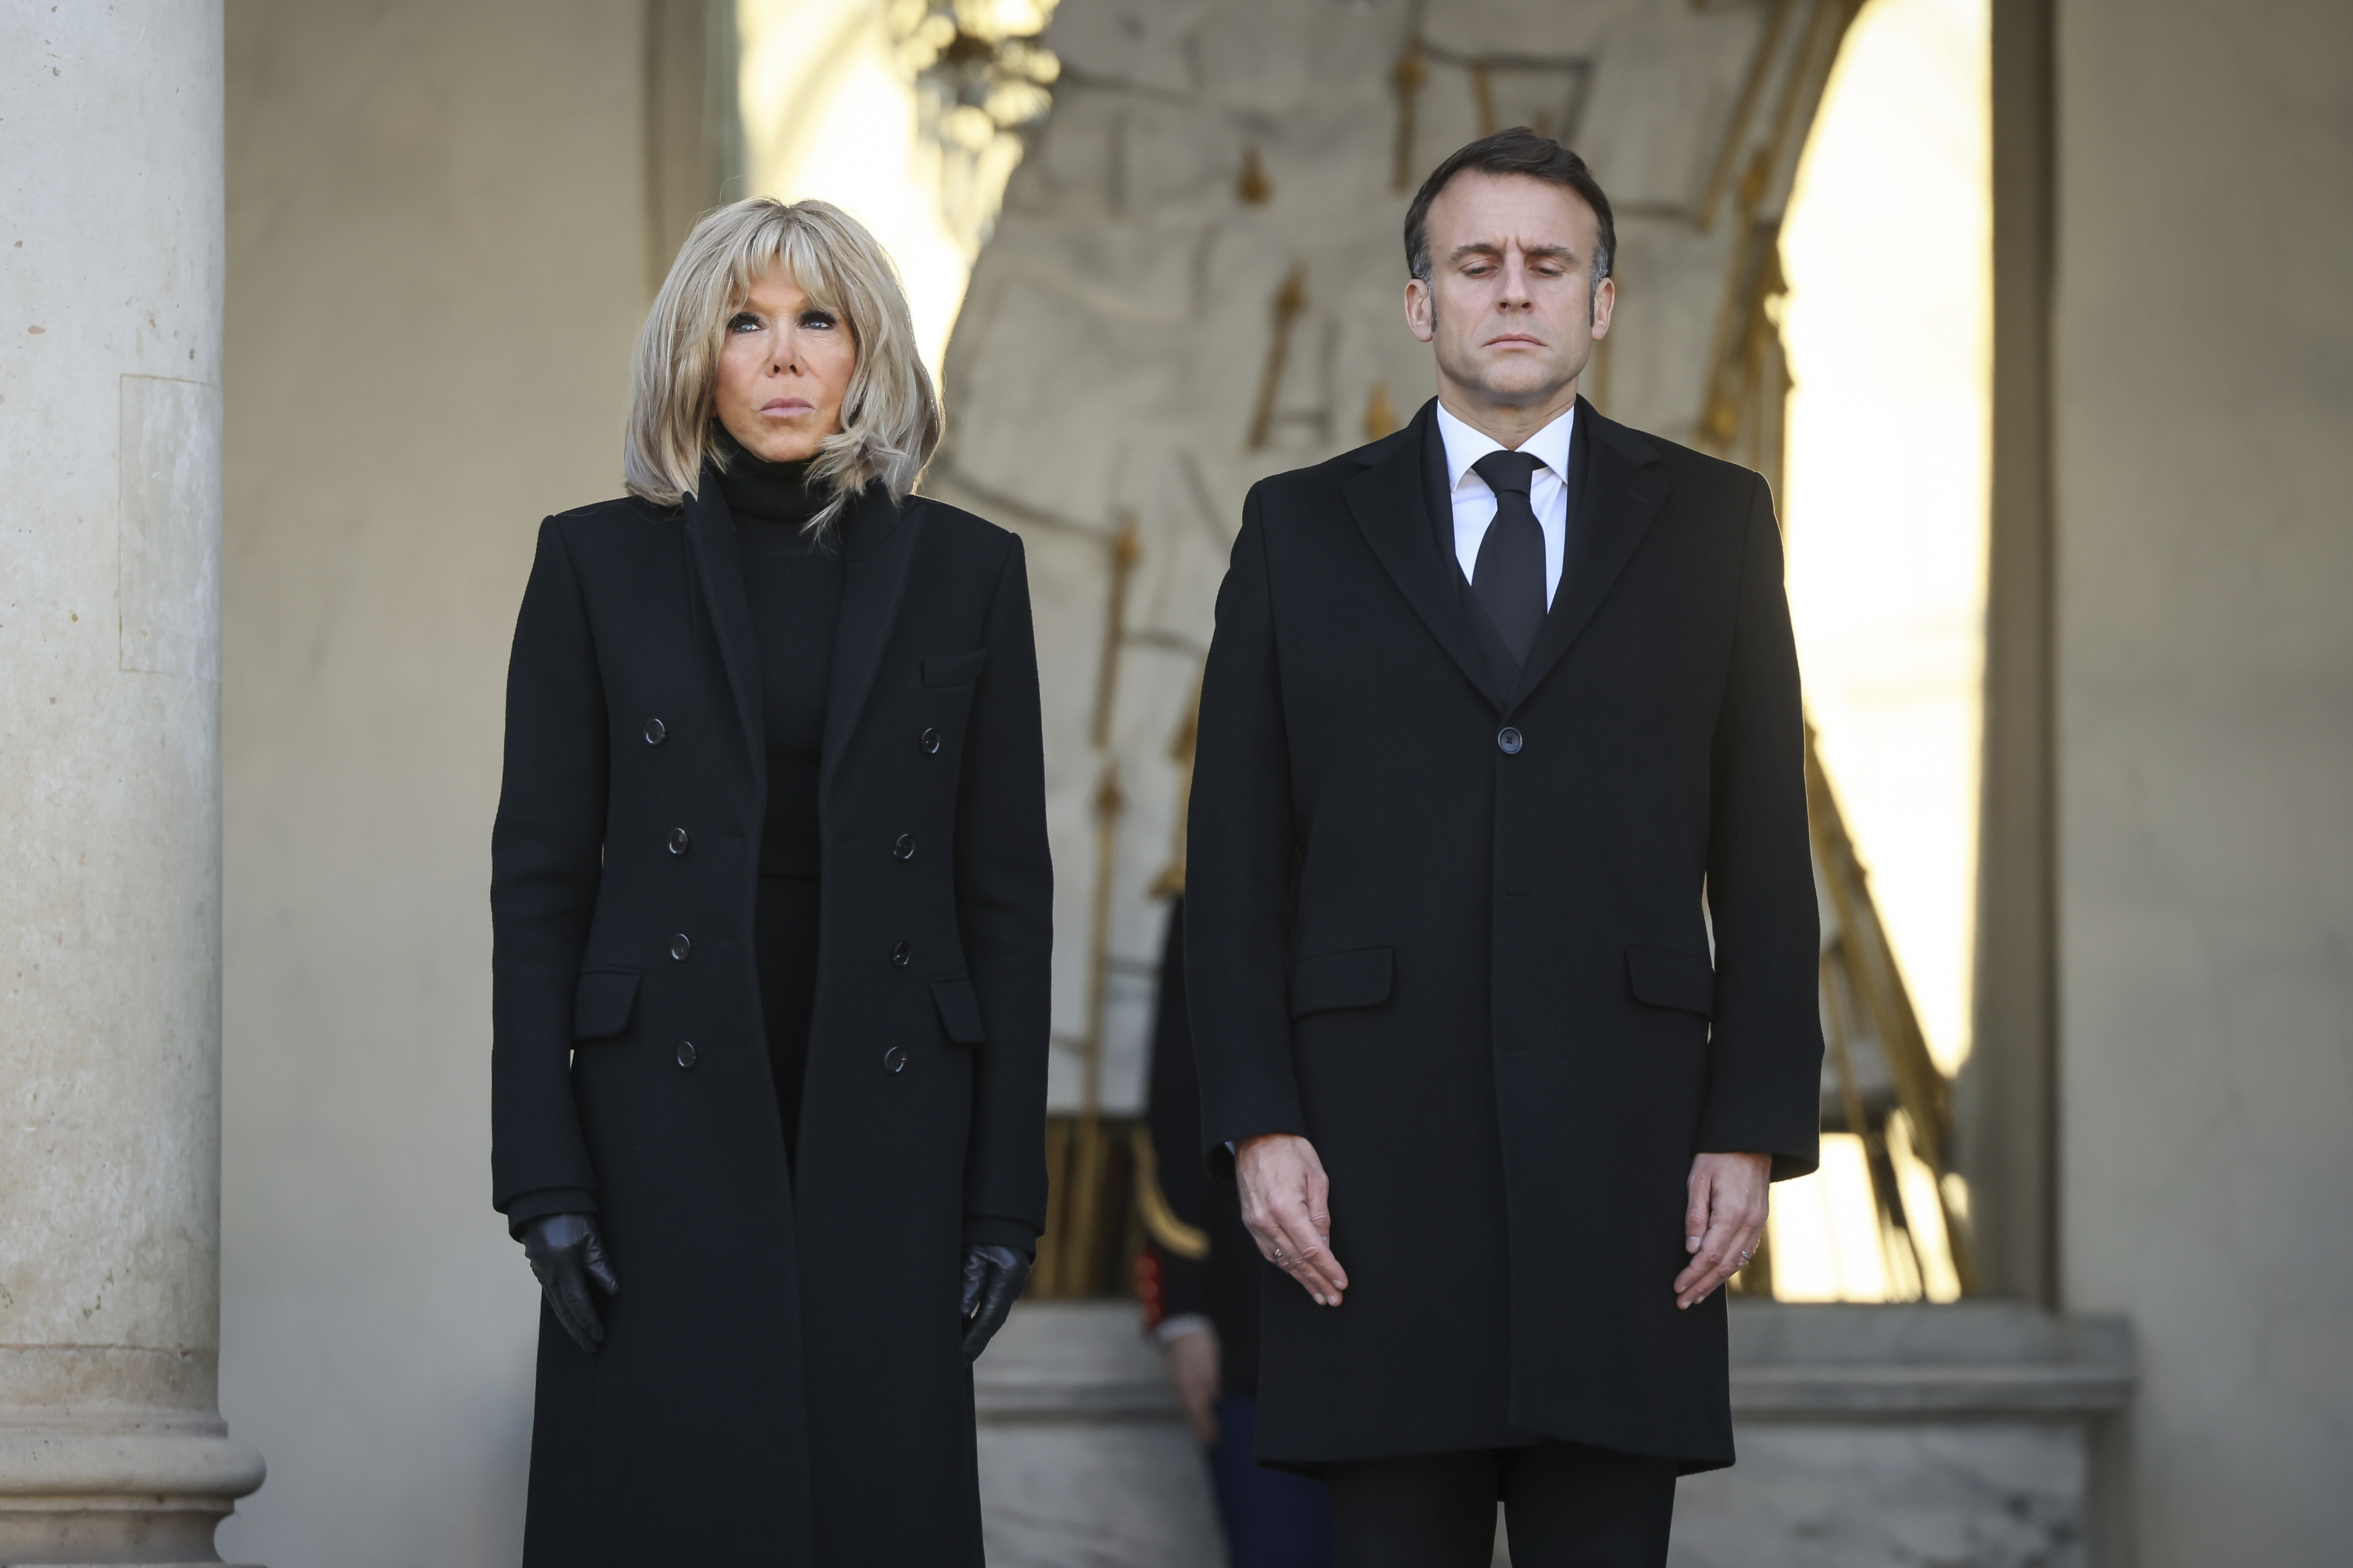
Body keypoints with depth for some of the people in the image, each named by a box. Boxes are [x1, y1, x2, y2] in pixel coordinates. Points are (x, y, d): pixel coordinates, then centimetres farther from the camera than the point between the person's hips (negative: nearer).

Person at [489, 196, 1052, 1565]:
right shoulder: (599, 564, 4)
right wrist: (543, 1180, -6)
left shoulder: (966, 572, 7)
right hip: (670, 1122, -1)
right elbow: (539, 879, 3)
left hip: (883, 1127, 1)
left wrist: (1007, 1196, 1)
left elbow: (1006, 890, 6)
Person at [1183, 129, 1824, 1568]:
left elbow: (1765, 853, 7)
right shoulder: (1302, 531, 10)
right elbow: (1238, 855, 6)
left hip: (1621, 1164, 0)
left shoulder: (1712, 524, 10)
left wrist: (1756, 1129, -1)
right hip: (1375, 1164, 0)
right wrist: (1257, 1126, -4)